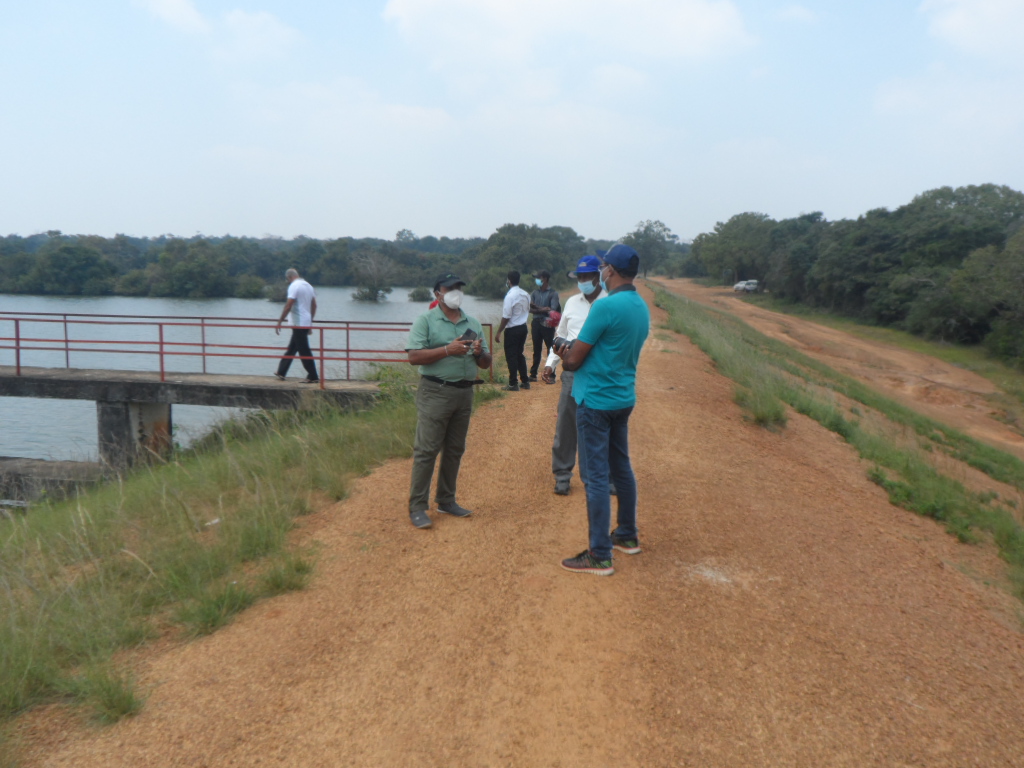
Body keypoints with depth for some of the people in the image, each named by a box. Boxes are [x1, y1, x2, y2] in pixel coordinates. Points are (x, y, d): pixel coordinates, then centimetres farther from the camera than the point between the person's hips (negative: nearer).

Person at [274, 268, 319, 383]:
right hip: (306, 323, 9)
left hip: (298, 324, -9)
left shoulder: (294, 286, -12)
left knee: (304, 351, -4)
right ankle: (281, 373, 23)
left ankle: (313, 377, -1)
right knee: (291, 349, 16)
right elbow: (314, 306, 17)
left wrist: (279, 322, -14)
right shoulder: (308, 286, 13)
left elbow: (288, 306, -19)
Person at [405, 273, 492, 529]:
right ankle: (417, 506, 0)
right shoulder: (426, 321, -2)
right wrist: (448, 349, -19)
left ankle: (446, 500, 23)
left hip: (465, 392, 6)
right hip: (435, 392, -6)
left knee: (455, 450, 12)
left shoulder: (473, 324, 14)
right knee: (426, 450, -6)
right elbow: (414, 357, -13)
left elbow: (486, 363, 15)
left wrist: (480, 353, -8)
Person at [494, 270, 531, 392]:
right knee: (519, 354, 18)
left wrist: (498, 333, -13)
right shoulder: (525, 294, 5)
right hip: (523, 327, 8)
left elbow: (506, 317, -19)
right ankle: (525, 381, 20)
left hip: (512, 330, -8)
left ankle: (513, 384, 5)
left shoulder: (510, 296, -19)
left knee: (511, 356, 1)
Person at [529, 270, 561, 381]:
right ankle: (533, 374, 15)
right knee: (536, 350, 10)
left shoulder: (553, 293, -3)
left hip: (547, 324, -5)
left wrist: (537, 308, -11)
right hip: (536, 323, 5)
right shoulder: (535, 293, 11)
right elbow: (530, 308, -2)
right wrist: (543, 309, -16)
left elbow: (553, 310, -14)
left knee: (550, 349, 0)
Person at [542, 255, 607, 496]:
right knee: (565, 425, 6)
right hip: (572, 371, 4)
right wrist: (550, 363, 8)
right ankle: (562, 475, 19)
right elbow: (560, 335, 17)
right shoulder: (572, 302, 11)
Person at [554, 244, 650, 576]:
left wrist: (565, 357, 6)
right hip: (624, 397, 9)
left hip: (596, 400, -9)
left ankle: (600, 555, 3)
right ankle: (627, 536, 33)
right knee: (621, 469, 19)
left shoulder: (606, 306, -20)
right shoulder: (642, 308, 7)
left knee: (596, 477, -3)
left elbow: (574, 360, -16)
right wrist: (574, 351, 10)